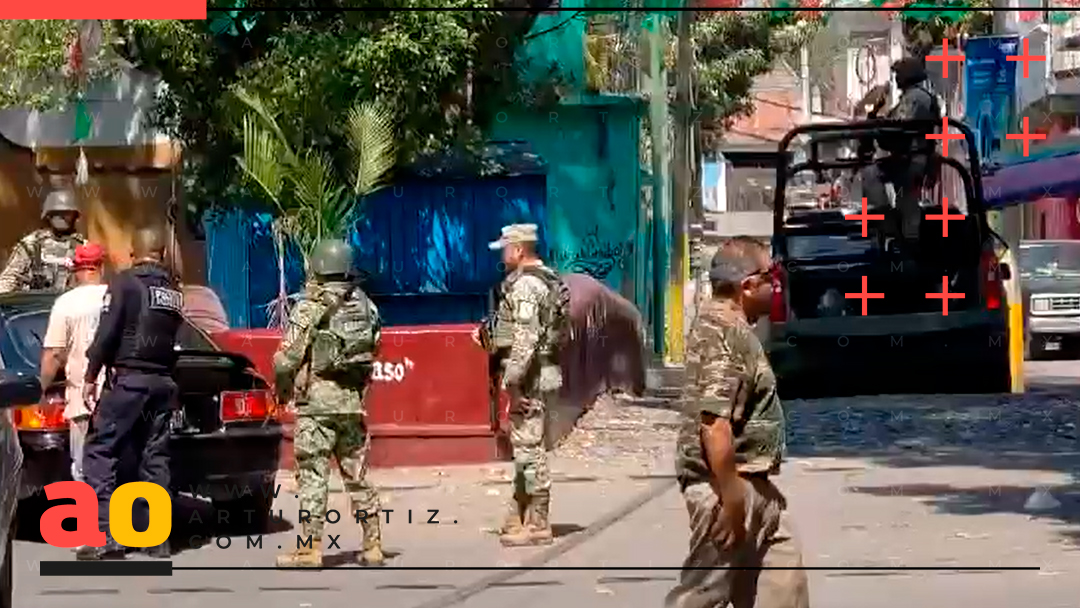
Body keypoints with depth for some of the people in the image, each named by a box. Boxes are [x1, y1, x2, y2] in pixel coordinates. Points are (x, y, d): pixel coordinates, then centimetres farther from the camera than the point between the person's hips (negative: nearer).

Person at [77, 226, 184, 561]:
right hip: (163, 381, 6)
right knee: (154, 457, 10)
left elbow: (107, 332, -12)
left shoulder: (125, 282, -7)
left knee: (99, 452, -3)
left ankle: (104, 536, -12)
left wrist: (91, 375, -7)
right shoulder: (174, 290, 13)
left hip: (128, 379, -6)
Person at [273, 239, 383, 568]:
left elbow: (288, 358, -10)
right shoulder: (365, 306, 9)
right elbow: (372, 352, 9)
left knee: (313, 474, -4)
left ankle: (310, 547, -5)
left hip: (316, 400, -6)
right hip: (352, 401, 6)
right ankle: (373, 544, 14)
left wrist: (283, 388, 5)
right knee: (356, 473, 12)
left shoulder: (309, 308, -9)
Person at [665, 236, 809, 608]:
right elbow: (715, 424, -27)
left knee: (781, 577, 11)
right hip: (727, 484, -10)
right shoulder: (723, 334, -20)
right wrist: (731, 498, -25)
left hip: (753, 484, 10)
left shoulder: (732, 327, 14)